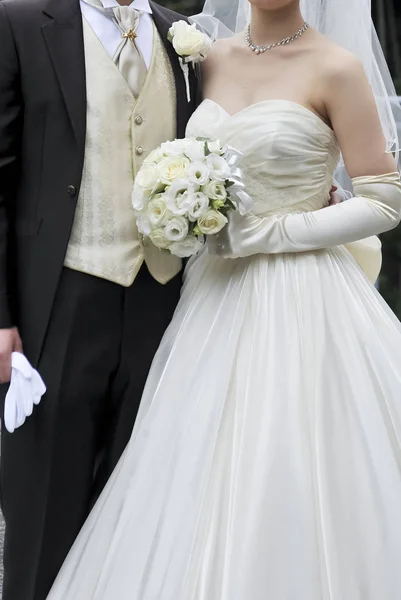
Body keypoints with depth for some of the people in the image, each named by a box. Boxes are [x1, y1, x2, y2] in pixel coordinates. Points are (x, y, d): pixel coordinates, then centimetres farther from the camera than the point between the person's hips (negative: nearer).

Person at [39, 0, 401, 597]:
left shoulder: (337, 70, -7)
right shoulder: (216, 60, 10)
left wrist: (264, 233, -13)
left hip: (300, 302, -5)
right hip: (216, 297, 5)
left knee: (290, 494, -2)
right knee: (202, 479, 8)